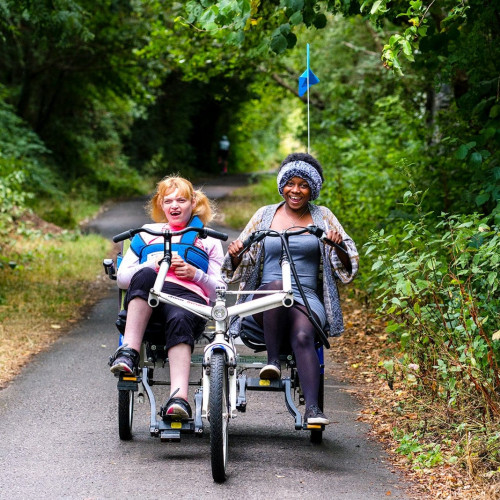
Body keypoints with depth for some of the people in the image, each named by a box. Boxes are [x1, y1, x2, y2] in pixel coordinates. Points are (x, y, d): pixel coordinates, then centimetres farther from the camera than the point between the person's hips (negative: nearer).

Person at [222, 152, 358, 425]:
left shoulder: (322, 216, 15)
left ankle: (312, 408, -46)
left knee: (303, 337, -34)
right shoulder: (265, 215, 16)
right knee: (277, 285, -37)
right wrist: (235, 253, -7)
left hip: (307, 301, 0)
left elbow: (346, 268, 10)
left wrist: (338, 246, -10)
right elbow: (239, 268, 16)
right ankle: (273, 360, -30)